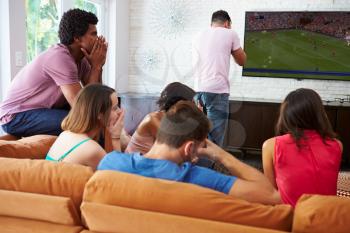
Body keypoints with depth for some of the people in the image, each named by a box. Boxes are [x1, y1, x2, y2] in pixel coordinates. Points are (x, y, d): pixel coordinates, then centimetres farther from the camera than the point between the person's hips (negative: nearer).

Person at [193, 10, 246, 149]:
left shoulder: (199, 37, 19)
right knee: (214, 140, -3)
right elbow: (242, 61, 13)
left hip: (198, 90, 5)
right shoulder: (229, 34, 5)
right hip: (217, 91, -5)